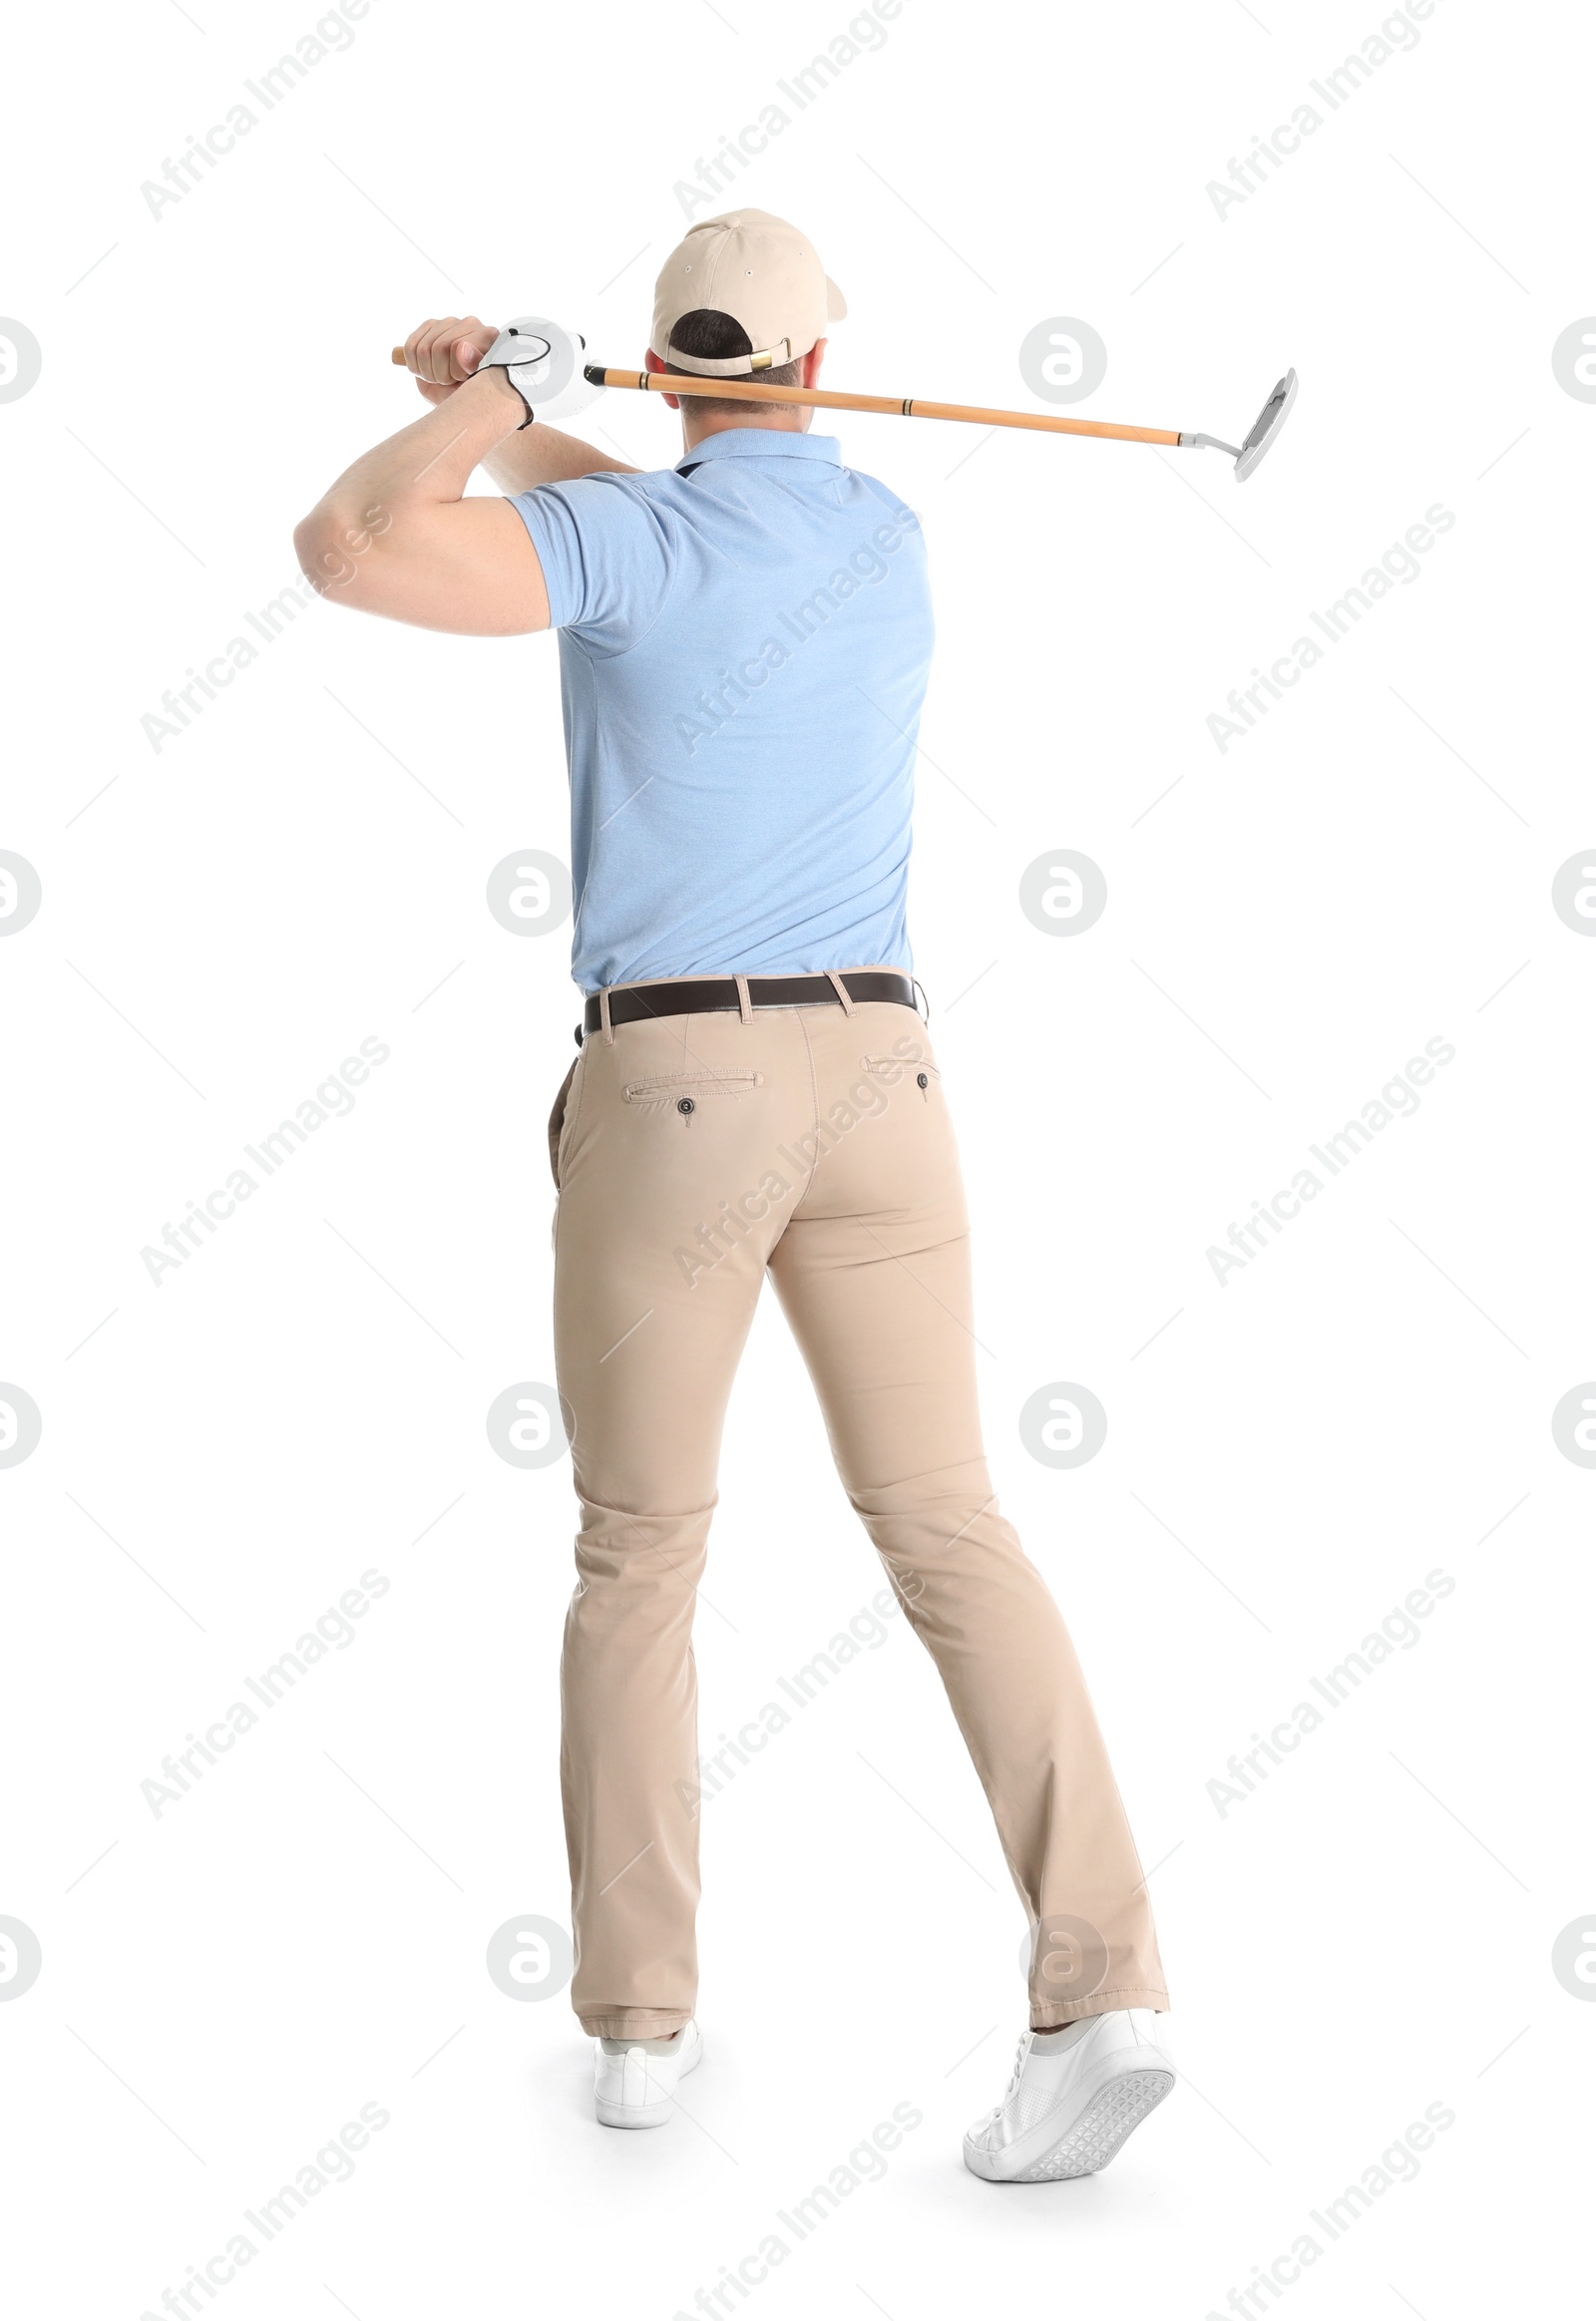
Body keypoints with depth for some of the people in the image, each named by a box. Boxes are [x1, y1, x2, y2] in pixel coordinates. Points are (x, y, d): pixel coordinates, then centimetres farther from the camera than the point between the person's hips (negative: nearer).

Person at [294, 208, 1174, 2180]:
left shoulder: (643, 541, -7)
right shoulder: (889, 536, 13)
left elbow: (352, 549, -17)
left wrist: (466, 413, 1)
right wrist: (501, 413, 30)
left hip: (668, 1087, -4)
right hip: (877, 1075, 4)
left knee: (638, 1554, 10)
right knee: (945, 1526, 1)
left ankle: (640, 2016, 13)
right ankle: (1098, 1988, -12)